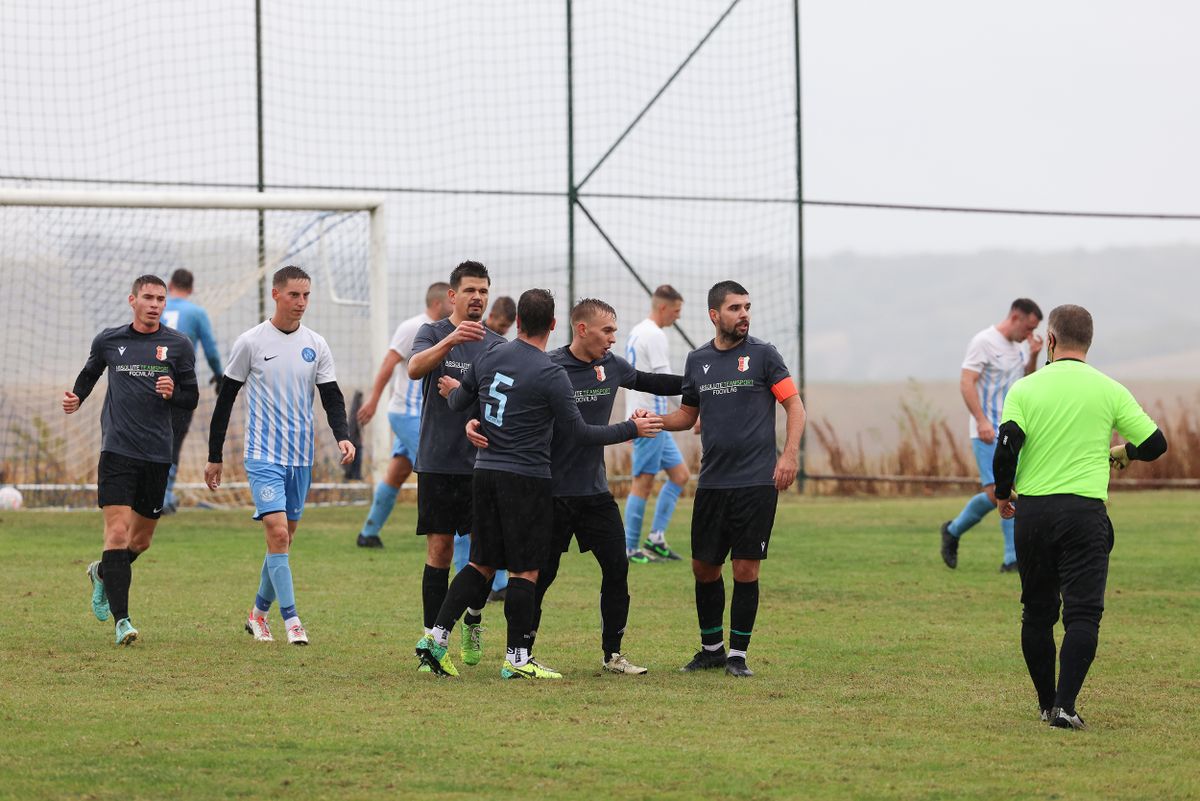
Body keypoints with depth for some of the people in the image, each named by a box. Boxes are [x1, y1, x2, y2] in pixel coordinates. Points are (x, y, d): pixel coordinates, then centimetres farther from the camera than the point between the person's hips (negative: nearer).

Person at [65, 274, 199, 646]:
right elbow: (89, 375, 23)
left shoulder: (178, 345, 4)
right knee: (118, 531, -14)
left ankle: (102, 573, 43)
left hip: (157, 454, 2)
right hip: (117, 450, -2)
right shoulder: (108, 340, 6)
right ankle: (121, 621, -15)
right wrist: (76, 399, 3)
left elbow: (192, 399, 8)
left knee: (141, 539, 10)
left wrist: (173, 393, -13)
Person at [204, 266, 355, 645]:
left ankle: (259, 612, 27)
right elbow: (225, 400, 2)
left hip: (301, 457, 4)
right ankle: (291, 620, -16)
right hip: (263, 455, -4)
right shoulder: (251, 342, -4)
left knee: (284, 538, 10)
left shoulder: (316, 345, 6)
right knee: (277, 532, -17)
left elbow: (332, 397, 7)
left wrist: (342, 436, -13)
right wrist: (214, 457, 2)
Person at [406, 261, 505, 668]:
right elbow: (414, 368, -20)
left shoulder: (497, 345, 10)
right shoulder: (434, 333, 1)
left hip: (483, 463, 3)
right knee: (439, 550, -2)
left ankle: (473, 623, 21)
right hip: (438, 462, -3)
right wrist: (450, 341, -37)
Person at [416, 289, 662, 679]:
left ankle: (436, 635, 5)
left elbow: (458, 403, 17)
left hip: (485, 470, 6)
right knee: (525, 570, 0)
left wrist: (454, 392, 41)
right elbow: (581, 432, -10)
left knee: (482, 563, 13)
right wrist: (633, 429, -1)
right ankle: (517, 658, 1)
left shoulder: (489, 358, 4)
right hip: (526, 478, -6)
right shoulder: (551, 375, -14)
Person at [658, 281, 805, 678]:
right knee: (704, 566, 7)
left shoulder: (763, 354, -1)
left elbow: (794, 406, -1)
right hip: (712, 481, 4)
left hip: (756, 481, -4)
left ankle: (738, 654, 7)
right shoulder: (697, 360, 10)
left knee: (746, 568, -4)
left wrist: (790, 454, -14)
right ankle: (711, 648, 24)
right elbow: (688, 414, 20)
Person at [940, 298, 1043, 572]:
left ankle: (1013, 560, 0)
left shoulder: (1021, 345, 13)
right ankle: (953, 531, 8)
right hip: (988, 434, -7)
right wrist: (981, 421, -27)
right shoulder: (984, 342, -11)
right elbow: (966, 383, -17)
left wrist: (1034, 356, 6)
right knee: (996, 493, -15)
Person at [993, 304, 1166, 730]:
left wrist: (1003, 494, 9)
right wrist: (1121, 452, 26)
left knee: (1037, 612, 14)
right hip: (1084, 511, -1)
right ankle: (1065, 705, -18)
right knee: (1082, 613, -4)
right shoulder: (1109, 391, 1)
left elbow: (1006, 449, -9)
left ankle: (1047, 704, 20)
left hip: (1032, 512, 1)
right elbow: (1155, 444, 4)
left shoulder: (1025, 389, 0)